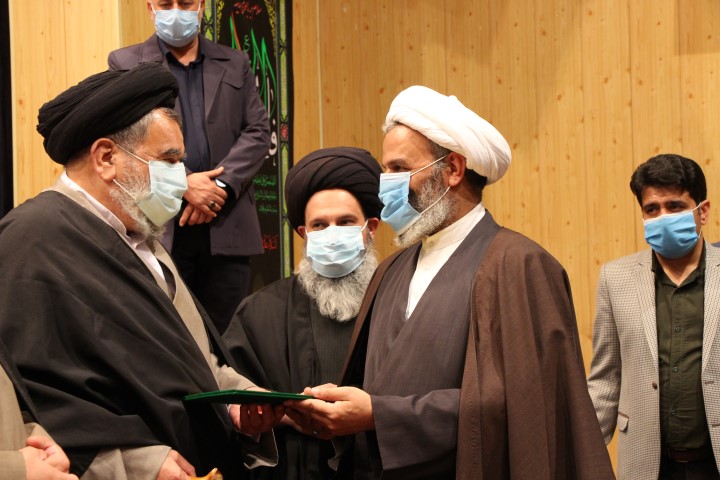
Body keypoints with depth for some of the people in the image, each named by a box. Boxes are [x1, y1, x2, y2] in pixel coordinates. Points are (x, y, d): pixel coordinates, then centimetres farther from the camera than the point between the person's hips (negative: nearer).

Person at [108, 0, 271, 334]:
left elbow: (258, 132, 6)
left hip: (226, 225, 2)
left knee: (226, 332, 5)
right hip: (159, 226, -2)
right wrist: (183, 184, -14)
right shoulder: (125, 64, 7)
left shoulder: (236, 65, 15)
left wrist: (220, 185, -9)